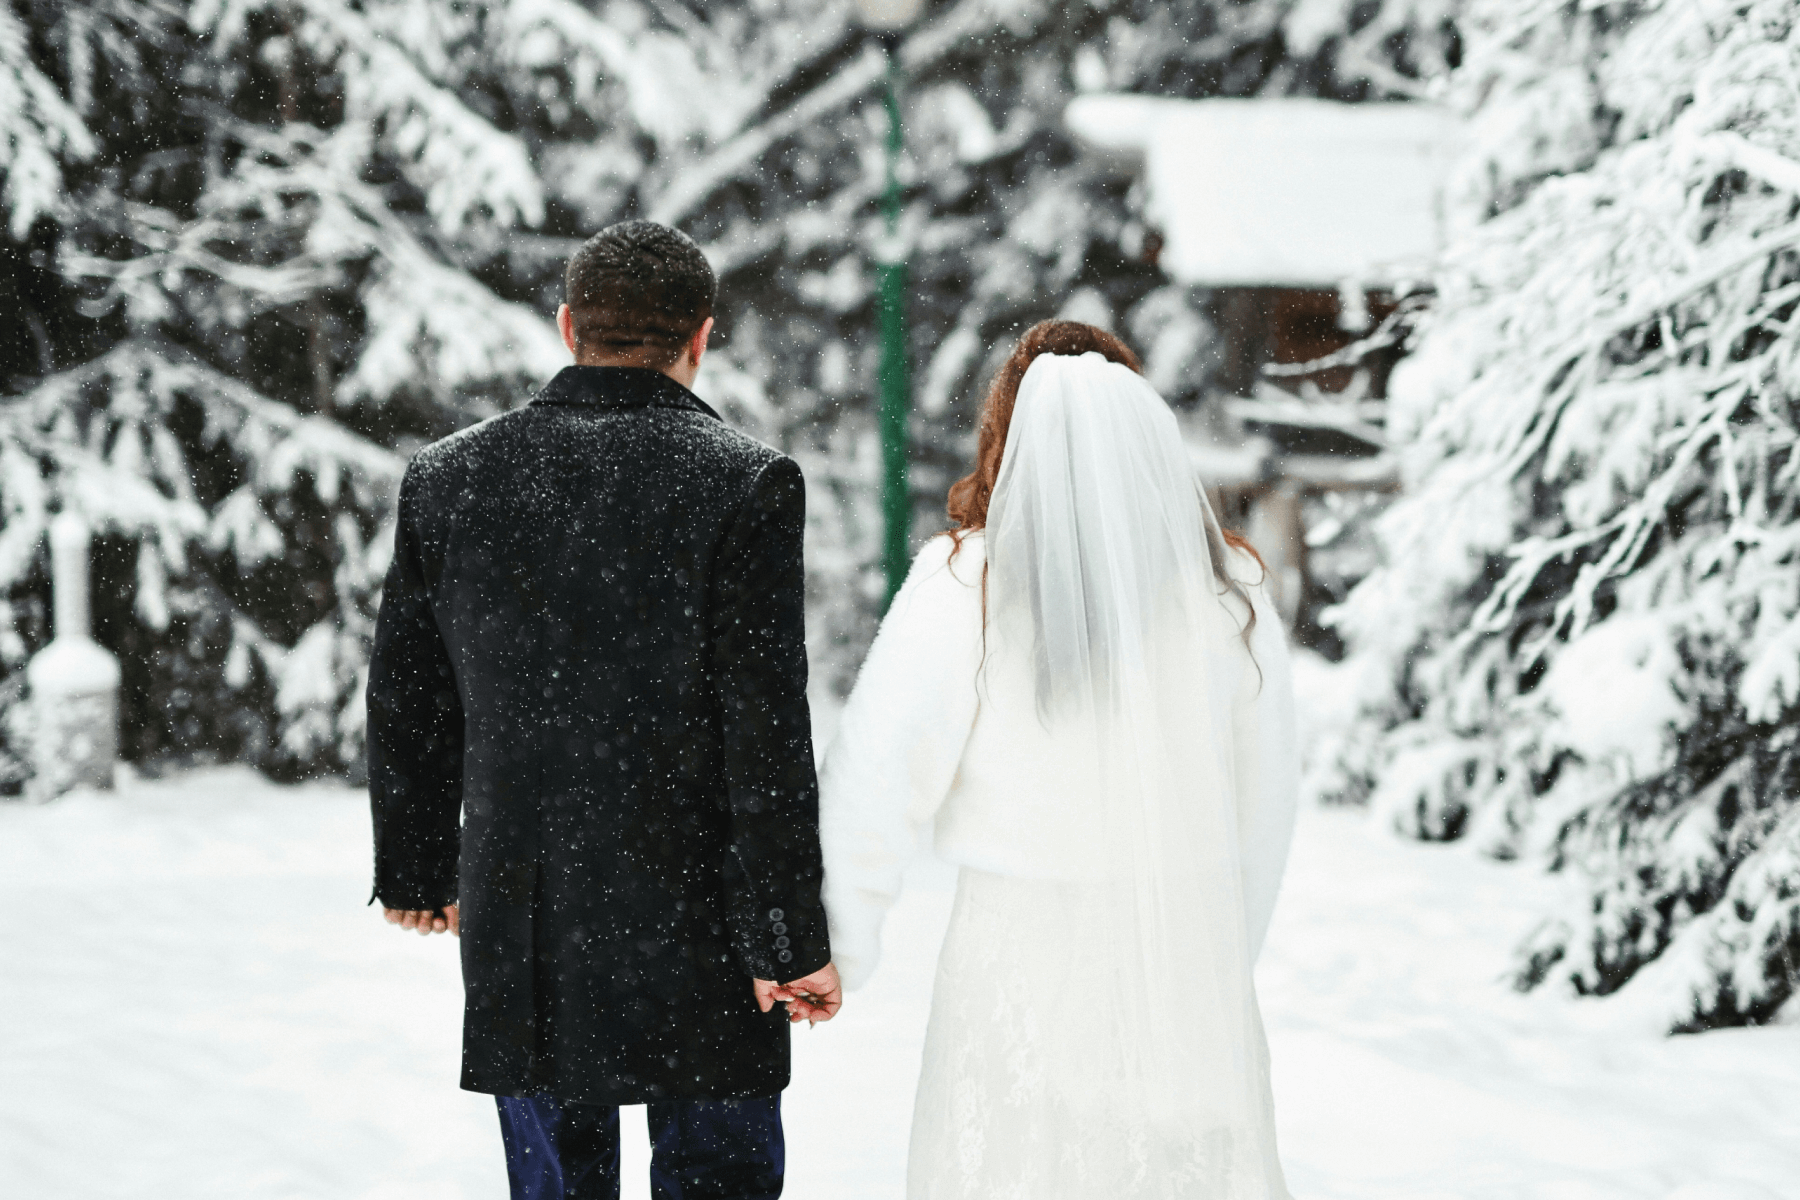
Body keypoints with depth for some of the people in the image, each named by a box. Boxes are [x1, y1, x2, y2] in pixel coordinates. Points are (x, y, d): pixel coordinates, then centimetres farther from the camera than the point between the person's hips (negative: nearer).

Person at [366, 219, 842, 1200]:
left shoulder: (447, 478, 3)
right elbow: (764, 727, -13)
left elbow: (406, 706, 10)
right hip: (692, 930, -4)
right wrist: (791, 939, -8)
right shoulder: (744, 484, -9)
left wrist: (414, 872, 24)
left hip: (516, 930, 4)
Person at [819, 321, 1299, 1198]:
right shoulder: (1228, 591, 3)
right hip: (1188, 960, 2)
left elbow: (876, 777, -6)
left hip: (1022, 953, -2)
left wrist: (836, 947, 4)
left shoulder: (963, 586, -6)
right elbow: (1266, 806, 9)